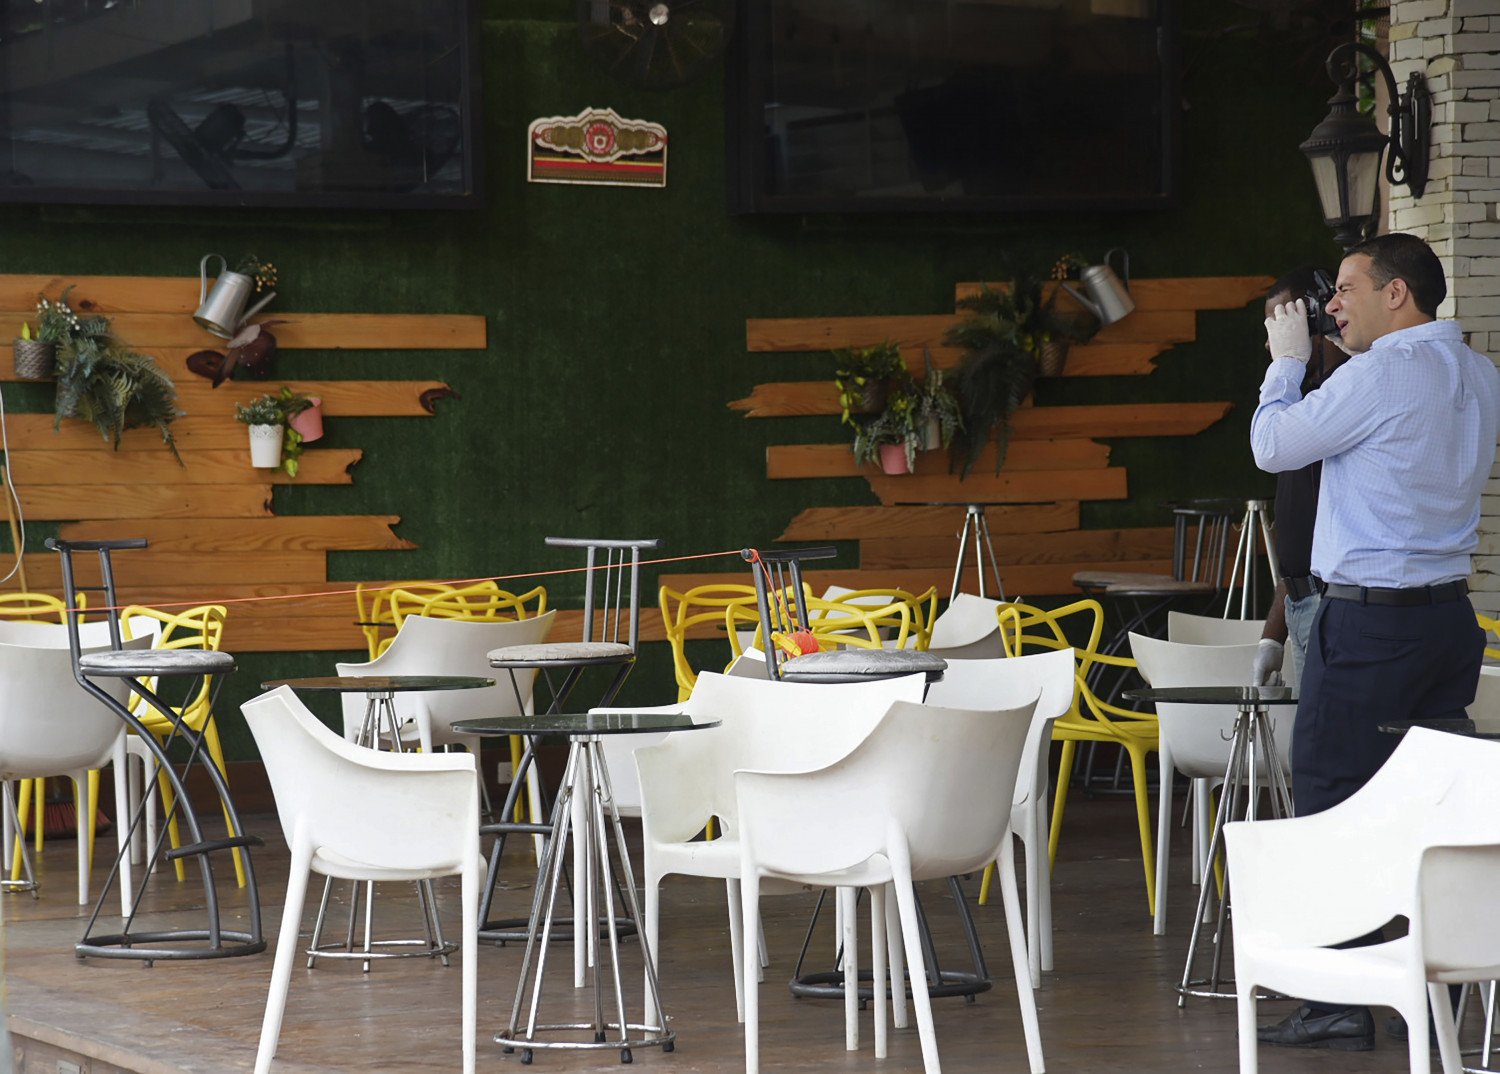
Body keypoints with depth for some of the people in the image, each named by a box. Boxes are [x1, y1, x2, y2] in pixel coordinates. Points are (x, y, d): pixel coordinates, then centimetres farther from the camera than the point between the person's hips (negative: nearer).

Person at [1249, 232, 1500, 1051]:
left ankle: (1339, 1005, -5)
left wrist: (1288, 359, 10)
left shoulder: (1380, 376, -14)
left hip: (1371, 621, -8)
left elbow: (1272, 447, -5)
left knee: (1332, 799, -4)